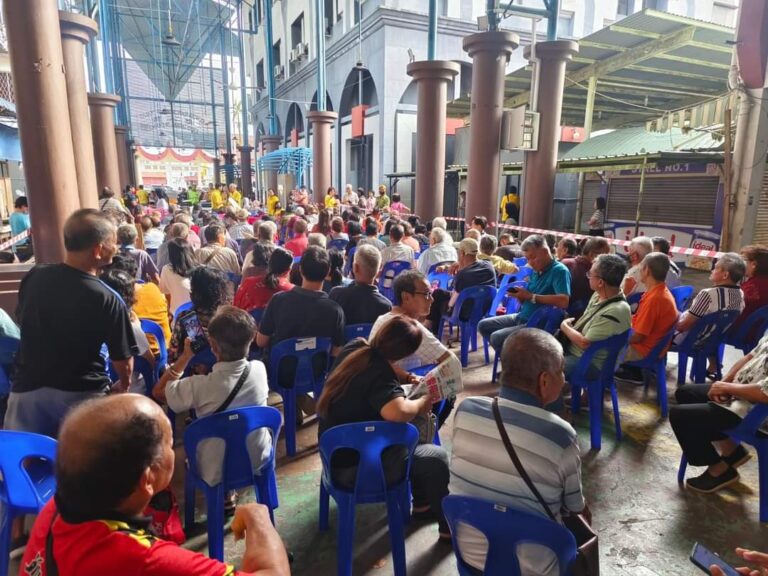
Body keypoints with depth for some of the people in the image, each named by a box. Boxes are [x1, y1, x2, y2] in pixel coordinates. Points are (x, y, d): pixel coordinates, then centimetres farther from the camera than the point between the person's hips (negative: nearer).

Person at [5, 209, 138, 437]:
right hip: (81, 394, -4)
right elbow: (123, 361, -15)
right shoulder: (107, 300, -22)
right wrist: (123, 386, 9)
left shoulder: (34, 277, -5)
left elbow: (23, 321, 13)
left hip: (27, 387, 4)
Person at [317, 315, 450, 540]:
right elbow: (397, 412, -48)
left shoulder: (354, 347, -4)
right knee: (436, 457, 0)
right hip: (353, 466, -9)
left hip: (337, 449, 9)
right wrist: (422, 403, -27)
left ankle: (422, 503, 37)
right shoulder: (378, 373, -29)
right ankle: (448, 526, 21)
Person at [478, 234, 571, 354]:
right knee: (483, 325, 7)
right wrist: (520, 296, -9)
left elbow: (564, 301, -29)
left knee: (497, 337, -24)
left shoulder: (559, 270, -14)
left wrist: (531, 296, -23)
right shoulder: (536, 271, 12)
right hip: (521, 317, 9)